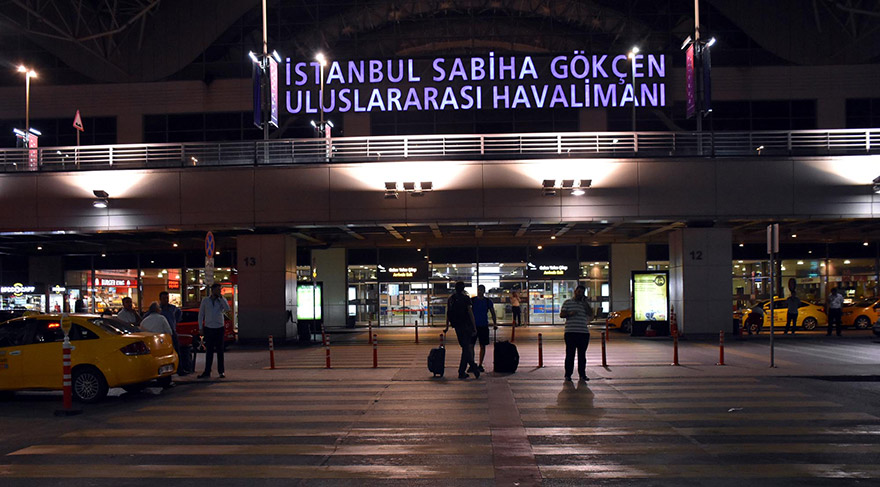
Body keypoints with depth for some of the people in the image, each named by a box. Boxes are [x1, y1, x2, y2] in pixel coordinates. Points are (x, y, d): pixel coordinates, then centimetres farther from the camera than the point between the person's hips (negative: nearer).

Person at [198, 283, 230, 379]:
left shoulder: (222, 300, 3)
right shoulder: (205, 300, 5)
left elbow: (227, 308, -16)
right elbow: (201, 314, 8)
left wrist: (220, 297, -15)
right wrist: (200, 328, 3)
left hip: (219, 328, 0)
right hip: (208, 328, 0)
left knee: (220, 350, 3)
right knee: (209, 350, 2)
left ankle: (221, 371, 9)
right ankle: (207, 371, 7)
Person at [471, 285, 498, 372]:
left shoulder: (488, 301, 4)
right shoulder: (472, 300, 2)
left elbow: (493, 313, 9)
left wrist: (495, 323, -2)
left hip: (484, 326, 1)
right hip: (473, 325, -1)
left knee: (482, 346, 4)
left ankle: (480, 365, 12)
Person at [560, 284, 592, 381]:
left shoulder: (585, 303, 15)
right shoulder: (567, 302, 9)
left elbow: (590, 314, 1)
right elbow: (561, 314, 4)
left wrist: (585, 303, -3)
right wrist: (569, 314, -15)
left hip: (584, 333, 2)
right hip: (570, 332, -2)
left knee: (582, 355, 5)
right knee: (570, 354, -3)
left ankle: (582, 374, 11)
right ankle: (568, 375, 1)